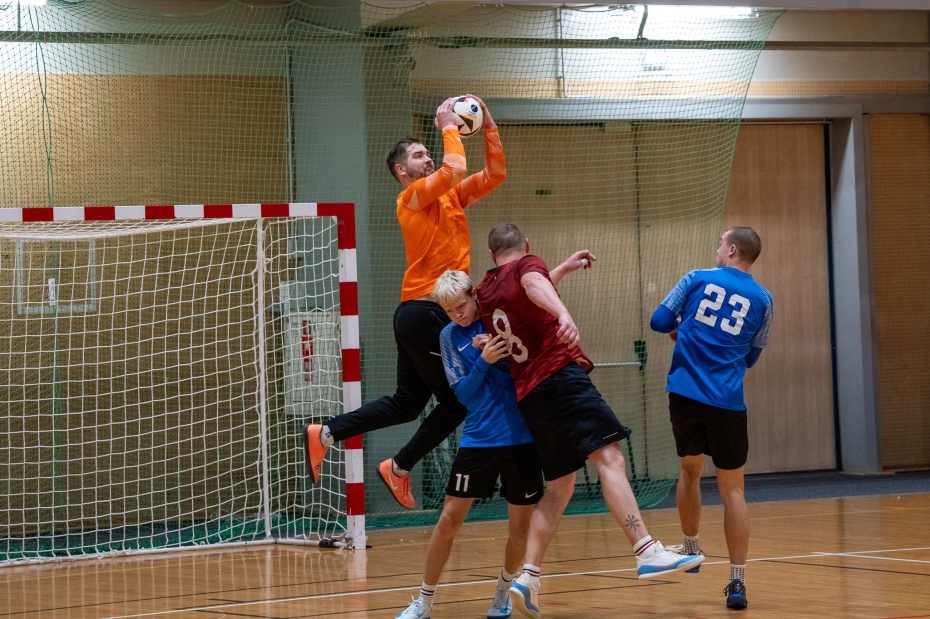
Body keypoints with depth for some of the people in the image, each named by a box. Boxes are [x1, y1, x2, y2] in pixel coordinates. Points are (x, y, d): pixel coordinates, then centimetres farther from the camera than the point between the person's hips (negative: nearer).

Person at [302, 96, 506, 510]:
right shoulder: (412, 196, -9)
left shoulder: (449, 197, 16)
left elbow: (494, 174, 17)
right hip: (425, 312, -9)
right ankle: (399, 468, 6)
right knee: (457, 401, -4)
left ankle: (324, 434, 16)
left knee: (407, 403, 14)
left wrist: (488, 127, 10)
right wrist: (449, 127, -10)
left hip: (420, 315, 9)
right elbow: (455, 169, -25)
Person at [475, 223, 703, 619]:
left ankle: (528, 577, 4)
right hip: (559, 375, -7)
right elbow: (535, 285, -22)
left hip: (527, 394, 7)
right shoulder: (527, 264, 3)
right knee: (609, 458, -17)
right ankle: (647, 553, -32)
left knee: (558, 487, 14)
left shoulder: (484, 292, 21)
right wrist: (563, 314, -42)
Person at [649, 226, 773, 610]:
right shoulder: (762, 299, 7)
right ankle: (737, 582, -2)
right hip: (727, 403, 0)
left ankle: (691, 549, 28)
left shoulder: (698, 279, 3)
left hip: (685, 393, 0)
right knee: (732, 489, 4)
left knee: (690, 469, 24)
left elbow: (659, 321, 7)